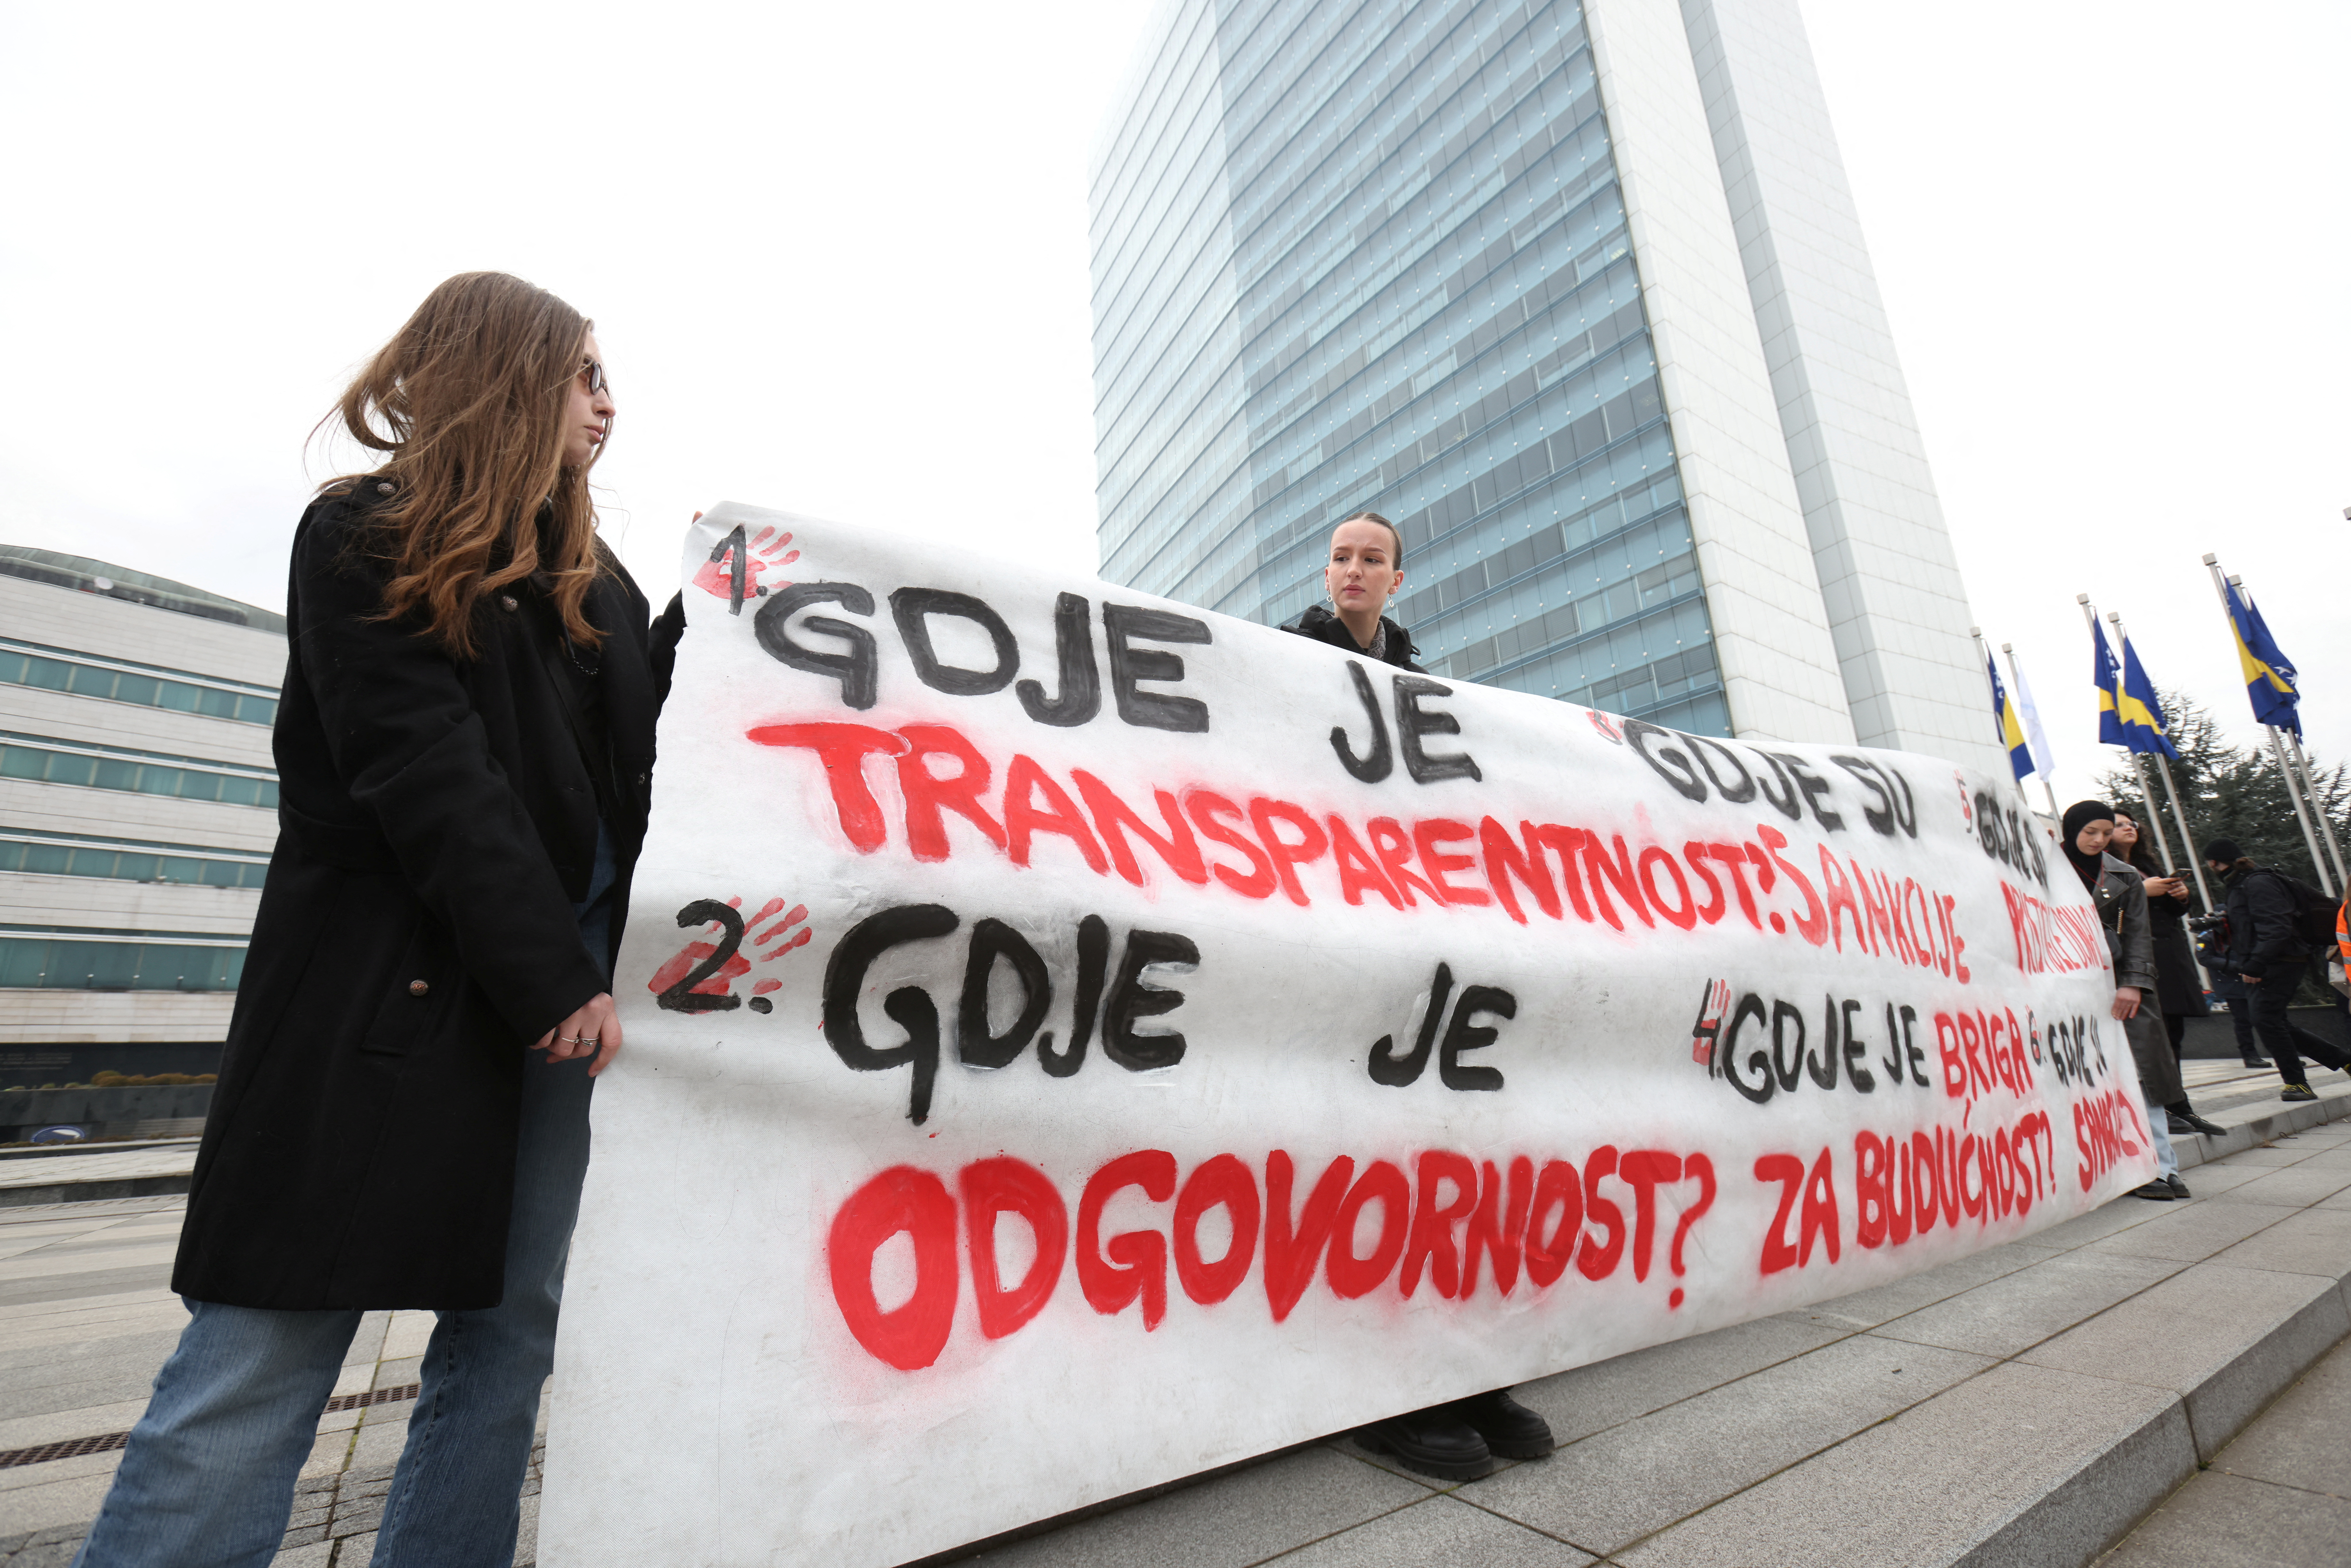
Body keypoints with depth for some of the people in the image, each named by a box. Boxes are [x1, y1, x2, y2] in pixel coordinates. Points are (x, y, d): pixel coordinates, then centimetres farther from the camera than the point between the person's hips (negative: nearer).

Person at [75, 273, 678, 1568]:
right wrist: (555, 980, -15)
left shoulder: (589, 582, 18)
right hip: (388, 990, -5)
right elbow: (424, 779, -11)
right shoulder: (363, 539, 1)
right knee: (261, 1364, 1)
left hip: (563, 990, 6)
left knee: (510, 1338, 8)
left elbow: (646, 749, 15)